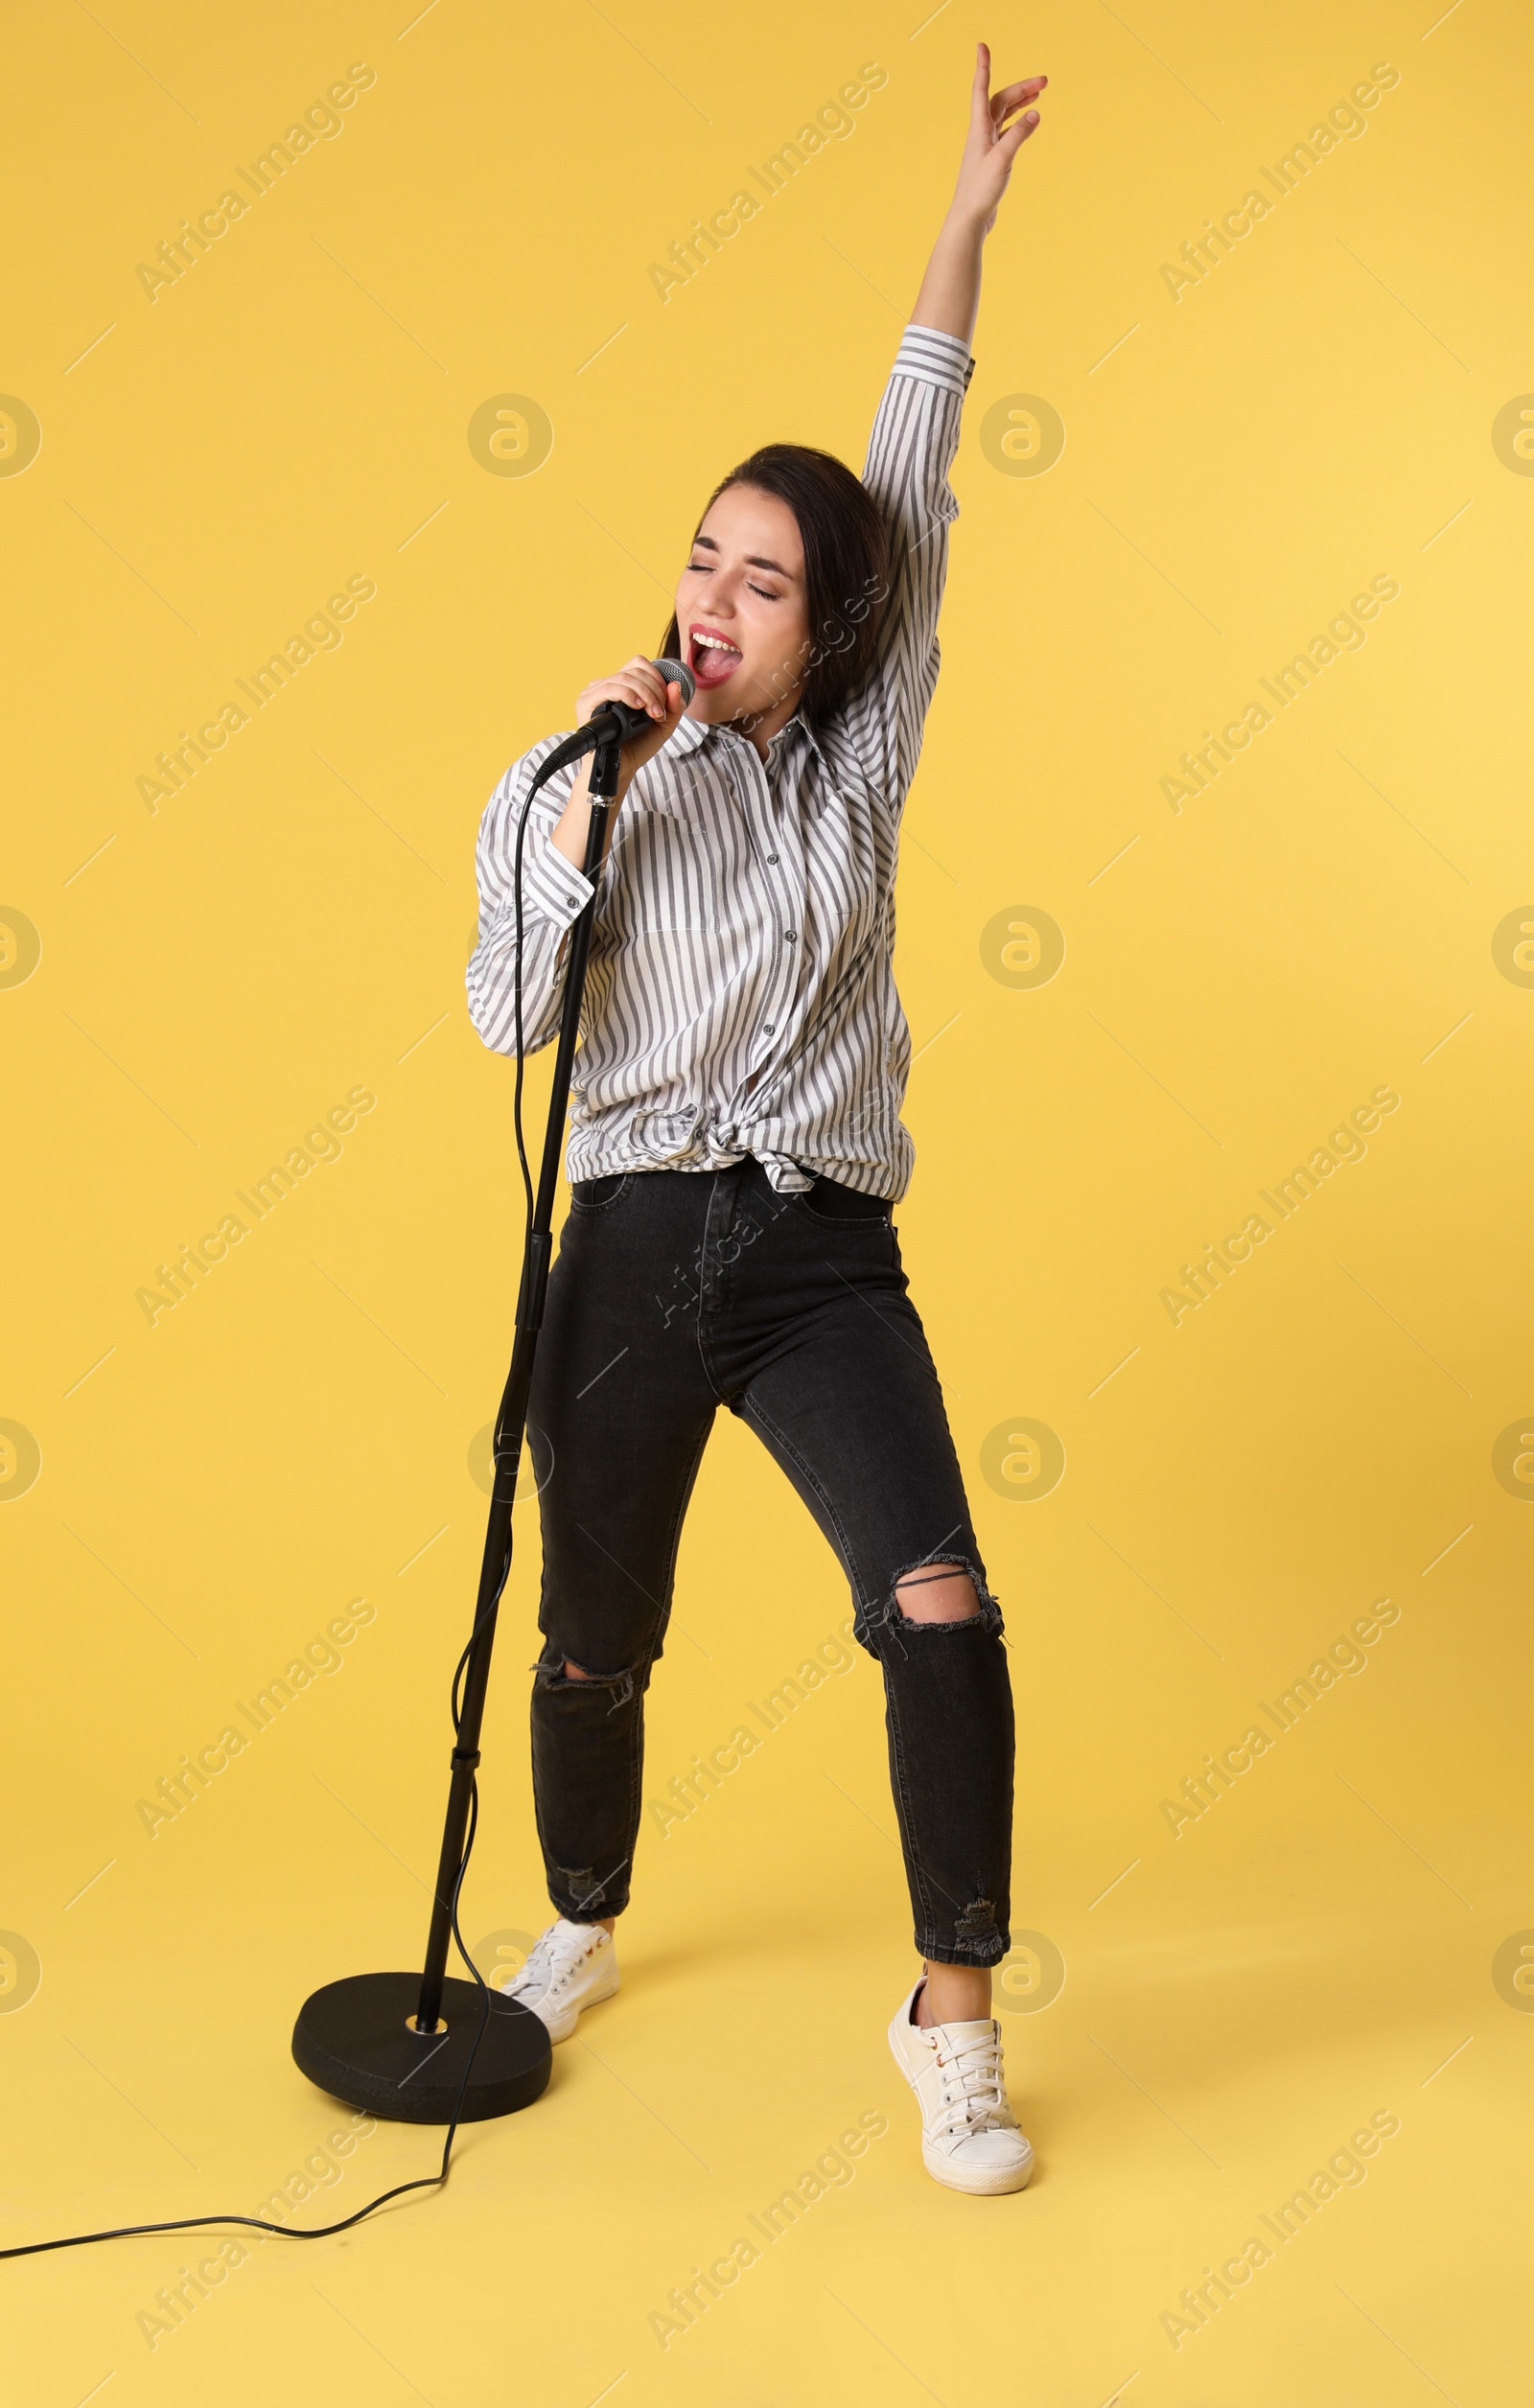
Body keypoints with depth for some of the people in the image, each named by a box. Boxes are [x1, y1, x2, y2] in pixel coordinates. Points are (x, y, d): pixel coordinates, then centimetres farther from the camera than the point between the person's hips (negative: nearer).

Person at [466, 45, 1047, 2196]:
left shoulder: (862, 755, 7)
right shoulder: (586, 783, 4)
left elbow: (917, 495, 5)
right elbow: (510, 1020, -6)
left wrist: (968, 226, 5)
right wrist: (578, 800, -13)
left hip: (827, 1255, 0)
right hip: (634, 1246, 0)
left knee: (942, 1613, -16)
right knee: (596, 1641, 12)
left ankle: (955, 2017, 4)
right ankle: (584, 1927, 41)